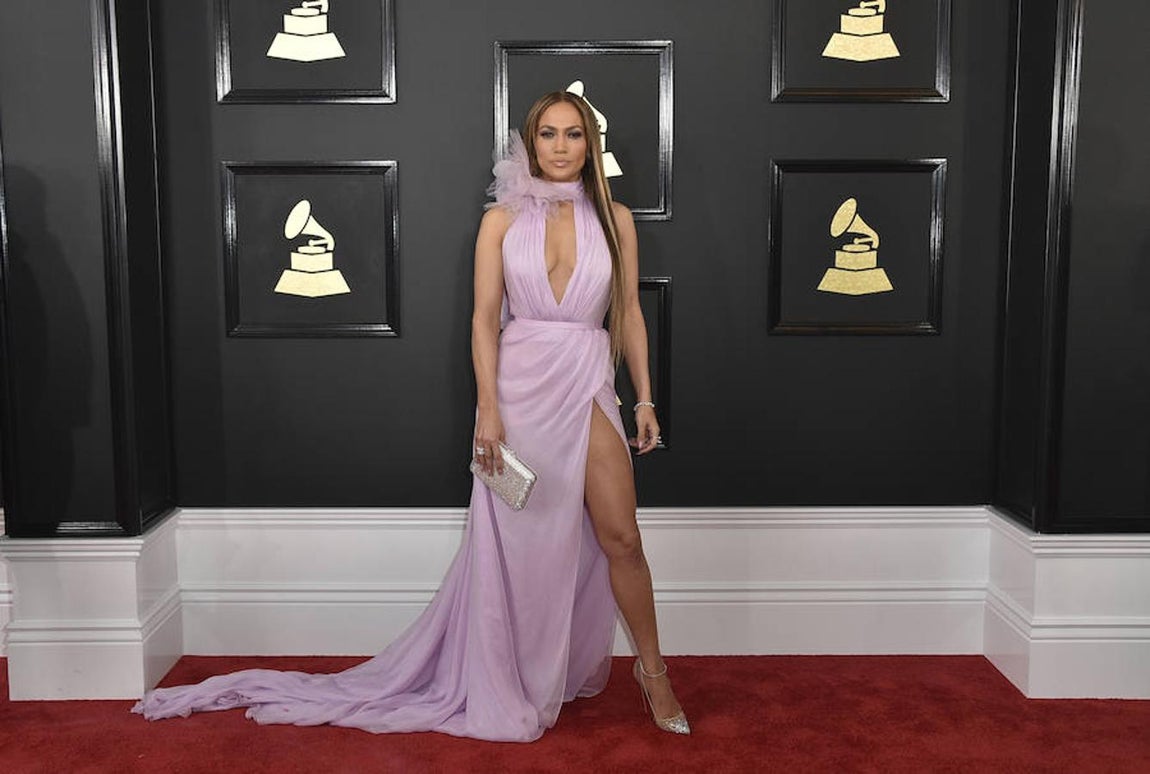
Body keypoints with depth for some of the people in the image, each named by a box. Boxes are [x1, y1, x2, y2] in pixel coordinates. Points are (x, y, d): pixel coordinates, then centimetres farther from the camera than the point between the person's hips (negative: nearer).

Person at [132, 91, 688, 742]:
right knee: (517, 545, 6)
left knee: (620, 537, -2)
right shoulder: (503, 218, 3)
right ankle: (513, 687, 23)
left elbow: (630, 314, 10)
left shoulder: (614, 218, 7)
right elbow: (485, 318, -1)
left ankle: (653, 672, 18)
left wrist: (646, 399, 5)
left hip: (588, 388, 1)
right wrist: (488, 410, -10)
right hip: (520, 386, -1)